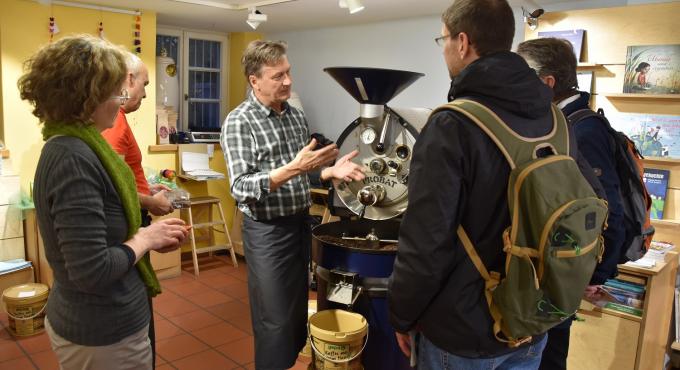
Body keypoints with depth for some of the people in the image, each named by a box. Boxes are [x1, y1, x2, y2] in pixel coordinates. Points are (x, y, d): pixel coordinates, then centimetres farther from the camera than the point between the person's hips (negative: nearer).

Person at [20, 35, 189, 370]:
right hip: (104, 334, -9)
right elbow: (91, 271, -29)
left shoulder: (71, 148, 4)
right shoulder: (73, 159, -25)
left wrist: (148, 236, 0)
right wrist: (144, 239, -14)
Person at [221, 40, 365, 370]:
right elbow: (241, 189, -23)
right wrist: (294, 168, -32)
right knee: (275, 322, 6)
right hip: (268, 231, -6)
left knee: (299, 313, 20)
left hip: (302, 224, 7)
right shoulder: (239, 122, -14)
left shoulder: (296, 115, 7)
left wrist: (330, 171, -5)